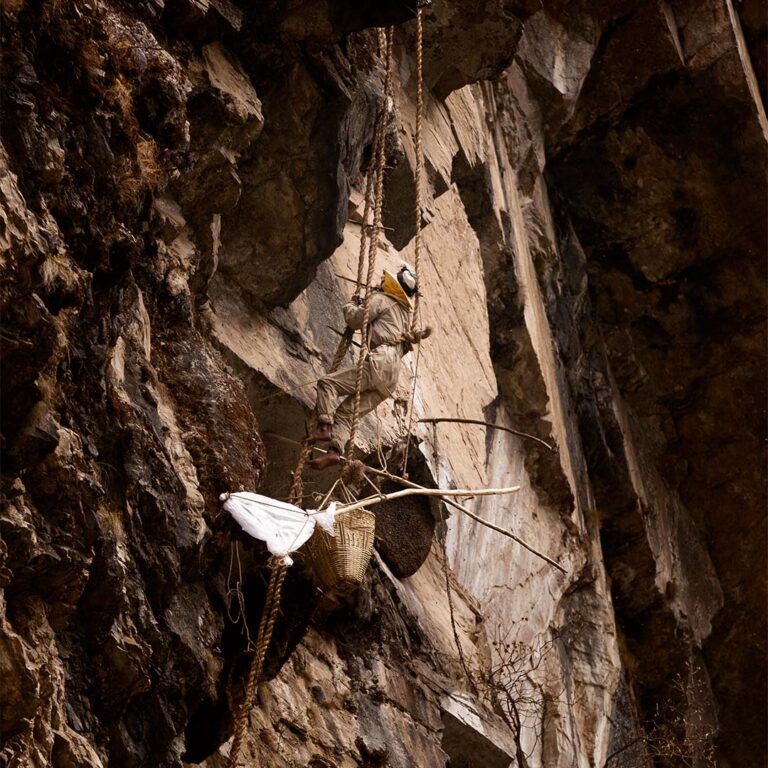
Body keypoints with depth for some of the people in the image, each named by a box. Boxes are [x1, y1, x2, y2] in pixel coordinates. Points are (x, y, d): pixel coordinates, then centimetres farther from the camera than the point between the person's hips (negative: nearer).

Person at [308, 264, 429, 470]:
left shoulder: (381, 300, 2)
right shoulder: (404, 311, 28)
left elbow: (354, 319, -3)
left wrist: (352, 304, 16)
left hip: (380, 363, -9)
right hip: (391, 377, 9)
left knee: (327, 383, -10)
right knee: (346, 411, 4)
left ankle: (324, 427, -22)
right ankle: (335, 451, -12)